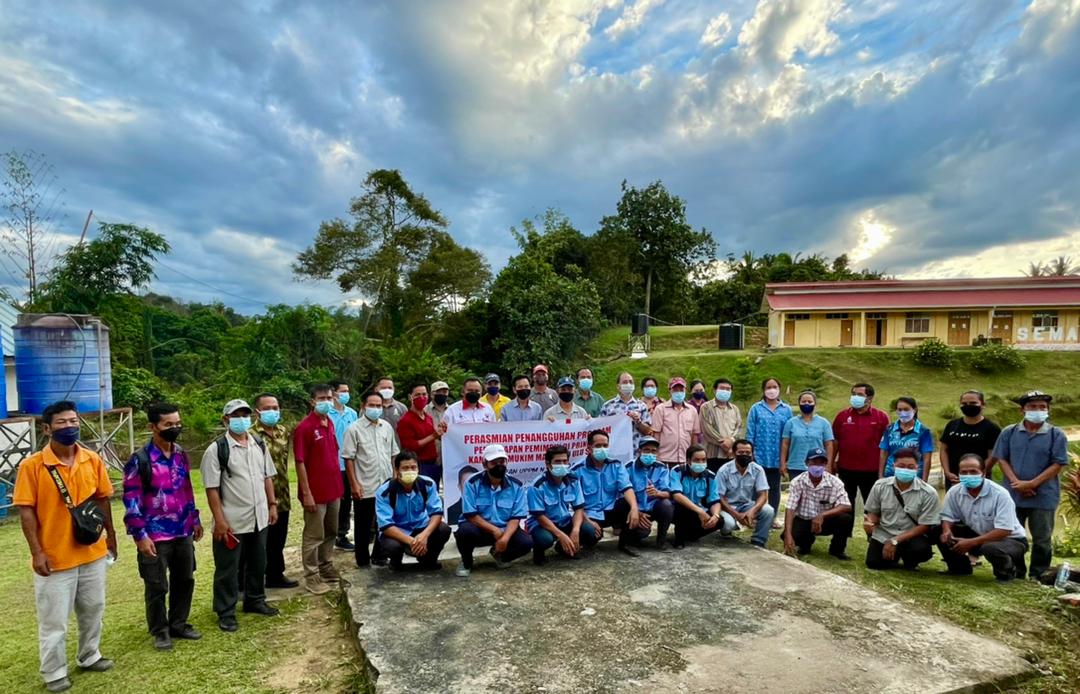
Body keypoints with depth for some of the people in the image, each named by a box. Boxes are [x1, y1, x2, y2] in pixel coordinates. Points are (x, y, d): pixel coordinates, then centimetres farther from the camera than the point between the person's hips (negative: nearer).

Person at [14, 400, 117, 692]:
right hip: (54, 557, -4)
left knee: (93, 609, 18)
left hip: (92, 551, 4)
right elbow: (26, 511, -11)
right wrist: (36, 552, -14)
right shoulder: (32, 465, -14)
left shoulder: (92, 460, -2)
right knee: (54, 620, 9)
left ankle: (89, 656, 38)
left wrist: (110, 534, 12)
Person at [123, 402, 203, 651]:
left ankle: (178, 624, 31)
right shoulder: (139, 460, -13)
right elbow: (131, 500, -13)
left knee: (185, 580, 15)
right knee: (157, 586, 6)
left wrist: (195, 520, 15)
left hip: (183, 532, 6)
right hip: (155, 536, -6)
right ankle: (160, 631, 24)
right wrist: (140, 535, -15)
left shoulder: (181, 455, 5)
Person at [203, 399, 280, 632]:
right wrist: (219, 520, -17)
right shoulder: (216, 449, -13)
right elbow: (212, 488, -14)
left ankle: (255, 600, 36)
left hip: (259, 518, 6)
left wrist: (272, 505, 8)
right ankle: (226, 613, 21)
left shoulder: (259, 445, 6)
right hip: (231, 522, -6)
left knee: (258, 564, 19)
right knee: (228, 569, 7)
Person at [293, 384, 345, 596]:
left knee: (331, 533, 19)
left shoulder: (330, 423, 7)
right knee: (314, 536, 5)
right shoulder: (304, 427, -16)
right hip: (315, 492, -7)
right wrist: (306, 493, -18)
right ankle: (311, 577, 17)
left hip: (333, 489, 7)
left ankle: (326, 568, 34)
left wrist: (339, 484, 15)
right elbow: (300, 463, -17)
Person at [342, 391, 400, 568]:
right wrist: (354, 484, -13)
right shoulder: (355, 428, -8)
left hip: (386, 485, 5)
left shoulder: (387, 427, 8)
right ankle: (363, 560, 21)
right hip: (364, 487, -5)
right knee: (363, 526, 8)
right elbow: (348, 458, -10)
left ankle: (379, 556, 28)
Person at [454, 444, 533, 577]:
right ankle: (466, 562, 0)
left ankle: (500, 555, 12)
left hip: (505, 529, 2)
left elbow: (516, 518, -8)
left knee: (526, 542, -23)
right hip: (479, 528, -2)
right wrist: (494, 530, -21)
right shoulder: (473, 483, -13)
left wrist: (505, 537, -26)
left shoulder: (516, 485, -7)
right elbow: (470, 515, -15)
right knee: (465, 531, -35)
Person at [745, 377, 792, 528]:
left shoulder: (786, 410, 4)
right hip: (759, 456, -2)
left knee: (775, 488, 11)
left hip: (777, 457, 2)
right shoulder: (756, 409, -1)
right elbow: (750, 433, -1)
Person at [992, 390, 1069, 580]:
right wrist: (1016, 482, -12)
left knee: (1042, 540, 8)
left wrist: (1031, 484, -15)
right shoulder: (1009, 432, 3)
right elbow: (1002, 459, 2)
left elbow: (1057, 465, -8)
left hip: (1044, 498, -2)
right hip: (1013, 496, 2)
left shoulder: (1056, 435, -3)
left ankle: (1037, 577, 21)